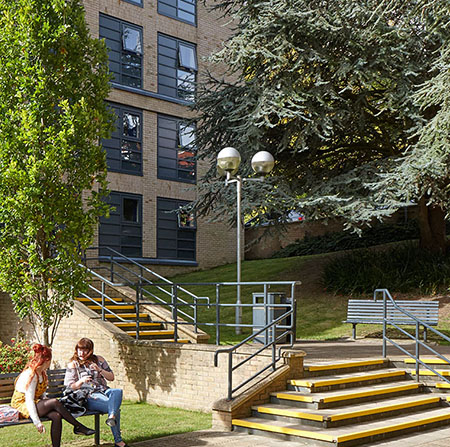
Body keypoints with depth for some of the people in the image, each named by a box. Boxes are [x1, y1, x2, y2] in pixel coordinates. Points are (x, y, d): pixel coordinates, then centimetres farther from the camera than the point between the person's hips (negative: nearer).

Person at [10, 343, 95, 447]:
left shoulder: (42, 373, 10)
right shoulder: (30, 375, -19)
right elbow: (29, 400, -24)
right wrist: (37, 422, -27)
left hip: (35, 404, 8)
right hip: (22, 407, -8)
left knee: (57, 416, -21)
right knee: (55, 402, -28)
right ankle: (78, 427, -17)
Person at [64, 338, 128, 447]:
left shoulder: (99, 360, 15)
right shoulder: (73, 364, 8)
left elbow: (111, 377, 13)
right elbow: (69, 387, 4)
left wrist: (100, 370, -5)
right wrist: (81, 381, -16)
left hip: (104, 391, 4)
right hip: (88, 396, -4)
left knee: (118, 391, -35)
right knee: (116, 408, -30)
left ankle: (112, 416, -53)